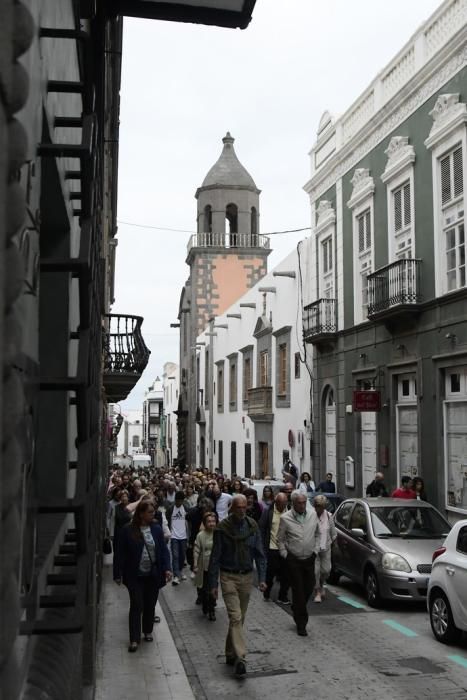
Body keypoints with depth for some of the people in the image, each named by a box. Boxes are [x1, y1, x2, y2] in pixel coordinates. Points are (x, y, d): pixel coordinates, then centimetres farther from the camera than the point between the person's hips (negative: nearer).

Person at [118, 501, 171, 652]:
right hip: (135, 576, -3)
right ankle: (134, 639, 4)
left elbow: (163, 550, 1)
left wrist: (167, 568, -9)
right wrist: (122, 573, -6)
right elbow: (122, 553, -4)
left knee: (150, 605, 13)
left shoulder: (156, 529, 0)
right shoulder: (128, 530, -9)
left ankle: (148, 631, 32)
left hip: (153, 575, 3)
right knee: (136, 606, -3)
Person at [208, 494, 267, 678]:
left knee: (240, 618, 12)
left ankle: (230, 654, 26)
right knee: (235, 617, -13)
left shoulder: (252, 526, 0)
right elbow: (215, 557, -4)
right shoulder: (223, 528, -9)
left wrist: (262, 578, -3)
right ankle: (240, 657, -16)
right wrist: (213, 583, -5)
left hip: (247, 576, 4)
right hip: (228, 576, -4)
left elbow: (259, 554, 4)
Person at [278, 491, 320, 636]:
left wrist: (315, 550, 7)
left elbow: (317, 534, 13)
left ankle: (297, 608, 37)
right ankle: (301, 624, 7)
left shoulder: (313, 514, 0)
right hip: (294, 560, -3)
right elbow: (280, 539, 1)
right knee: (298, 590, -1)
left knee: (309, 587, 9)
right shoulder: (285, 518, -10)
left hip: (309, 558, 4)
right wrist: (285, 555, -3)